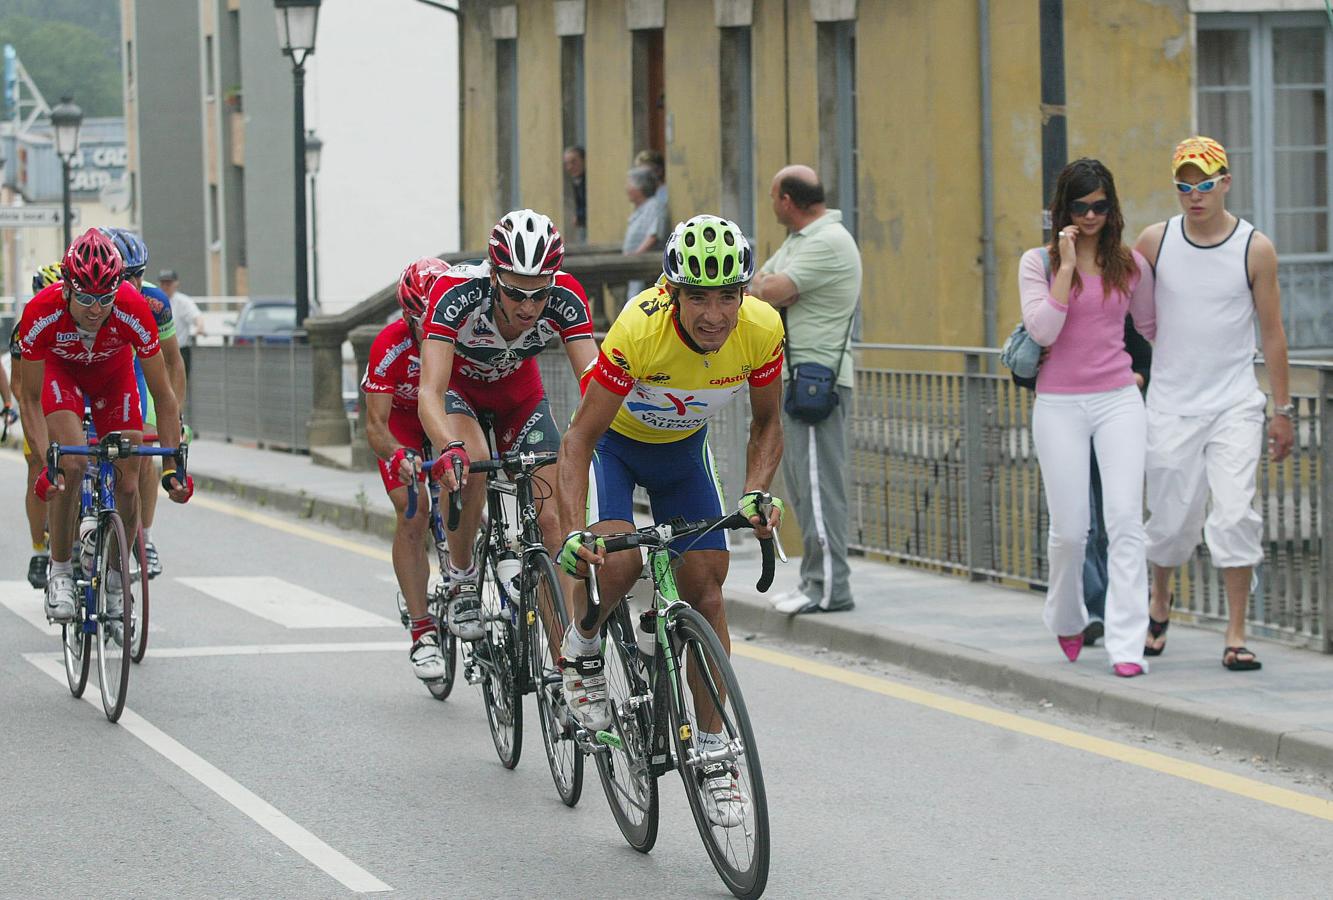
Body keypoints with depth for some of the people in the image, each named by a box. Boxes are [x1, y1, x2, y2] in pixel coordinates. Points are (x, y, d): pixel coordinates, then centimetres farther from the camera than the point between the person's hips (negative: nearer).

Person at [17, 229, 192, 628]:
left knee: (127, 484, -6)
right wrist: (46, 462, -38)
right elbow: (32, 399, -27)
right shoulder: (41, 314, -37)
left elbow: (163, 395, -27)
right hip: (60, 370, -1)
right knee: (71, 465, -25)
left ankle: (115, 580, 16)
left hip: (114, 373, 1)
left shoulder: (134, 311, -37)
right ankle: (60, 572, -9)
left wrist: (173, 467, -31)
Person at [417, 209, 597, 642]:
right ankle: (462, 581, -12)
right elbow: (430, 392, -46)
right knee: (472, 461, -34)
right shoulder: (456, 293, -39)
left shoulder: (566, 298, -32)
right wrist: (448, 448, -65)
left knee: (551, 517, -12)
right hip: (457, 384, -2)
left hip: (518, 392, 2)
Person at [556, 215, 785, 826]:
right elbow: (579, 438, -31)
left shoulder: (762, 329, -28)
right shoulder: (639, 329, -38)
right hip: (613, 438, -3)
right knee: (617, 562, -27)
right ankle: (580, 652, 6)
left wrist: (755, 494, -26)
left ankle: (712, 751, 4)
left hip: (684, 446, 3)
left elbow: (766, 423, -9)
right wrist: (573, 533, -42)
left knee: (705, 582, -6)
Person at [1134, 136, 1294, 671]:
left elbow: (1271, 332, 3)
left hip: (1235, 405, -1)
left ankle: (1236, 636, -5)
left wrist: (1282, 410, 3)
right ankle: (1159, 607, 33)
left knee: (1235, 515, -12)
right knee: (1172, 521, 5)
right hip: (1171, 405, 1)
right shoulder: (1154, 242, 0)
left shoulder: (1255, 249, -3)